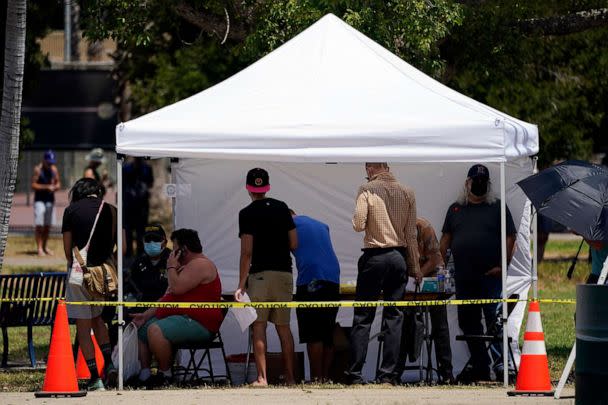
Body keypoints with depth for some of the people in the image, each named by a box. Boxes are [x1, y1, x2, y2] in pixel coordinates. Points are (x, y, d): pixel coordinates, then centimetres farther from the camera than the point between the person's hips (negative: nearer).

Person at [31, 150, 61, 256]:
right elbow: (33, 185, -14)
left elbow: (58, 183, 13)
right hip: (39, 199, -6)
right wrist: (47, 187, -23)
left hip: (50, 199, 6)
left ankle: (44, 247, 20)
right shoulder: (38, 169, -10)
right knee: (39, 225, -9)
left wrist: (55, 187, -10)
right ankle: (39, 248, -9)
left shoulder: (54, 169, 7)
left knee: (48, 225, 10)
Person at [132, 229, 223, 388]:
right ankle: (144, 374, 0)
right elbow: (168, 297, 25)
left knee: (155, 330, -32)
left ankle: (165, 374, -20)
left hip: (199, 324, -12)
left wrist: (171, 267, -6)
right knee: (139, 328, 10)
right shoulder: (187, 266, 25)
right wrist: (146, 314, 15)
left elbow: (177, 288, -23)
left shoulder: (200, 265, -12)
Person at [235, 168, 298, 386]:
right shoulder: (282, 208, 8)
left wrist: (241, 284, -8)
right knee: (284, 327, 8)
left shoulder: (247, 213, -5)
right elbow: (294, 244, 8)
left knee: (258, 327, -2)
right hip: (284, 274, 4)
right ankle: (290, 378, 6)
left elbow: (247, 252, -10)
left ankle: (262, 377, -10)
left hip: (260, 274, -4)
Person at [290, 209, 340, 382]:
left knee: (313, 335, -7)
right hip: (333, 279, 6)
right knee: (328, 334, 8)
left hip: (310, 282, -6)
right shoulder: (322, 226, 25)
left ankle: (316, 378, -11)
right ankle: (326, 376, 6)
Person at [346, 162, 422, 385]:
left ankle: (355, 373, -1)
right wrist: (415, 267, 11)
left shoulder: (367, 190, -6)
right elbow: (411, 234, 6)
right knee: (393, 316, 5)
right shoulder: (407, 193, 5)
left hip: (374, 257, -3)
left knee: (363, 317, 2)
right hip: (399, 257, 3)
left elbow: (358, 224, -13)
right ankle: (388, 373, 1)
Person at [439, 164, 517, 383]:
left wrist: (503, 265, -10)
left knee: (494, 320, -13)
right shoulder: (455, 209, 16)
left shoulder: (497, 207, 4)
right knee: (468, 324, 8)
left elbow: (510, 237, 0)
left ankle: (500, 363, -13)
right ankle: (479, 366, 15)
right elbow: (445, 238, 17)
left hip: (491, 276, -5)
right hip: (464, 278, 5)